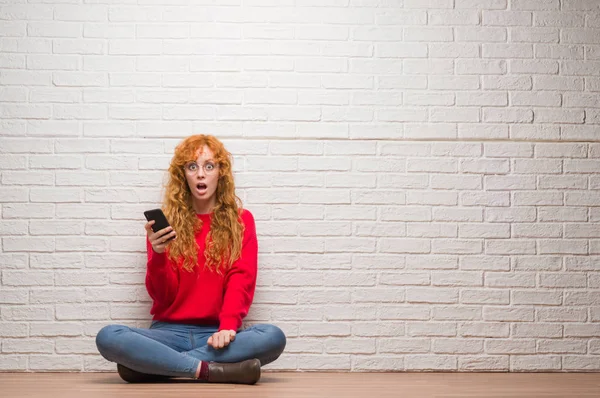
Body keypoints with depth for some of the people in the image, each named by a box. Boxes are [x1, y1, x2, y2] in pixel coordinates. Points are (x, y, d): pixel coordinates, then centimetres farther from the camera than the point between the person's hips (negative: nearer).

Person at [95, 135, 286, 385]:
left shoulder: (241, 221, 8)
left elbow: (241, 280, -5)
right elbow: (162, 295, 2)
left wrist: (228, 327, -24)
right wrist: (158, 256, -19)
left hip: (217, 334, 1)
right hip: (170, 331, 0)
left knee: (273, 337, -33)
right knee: (108, 337, -29)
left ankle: (152, 364, -27)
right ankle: (212, 371, -30)